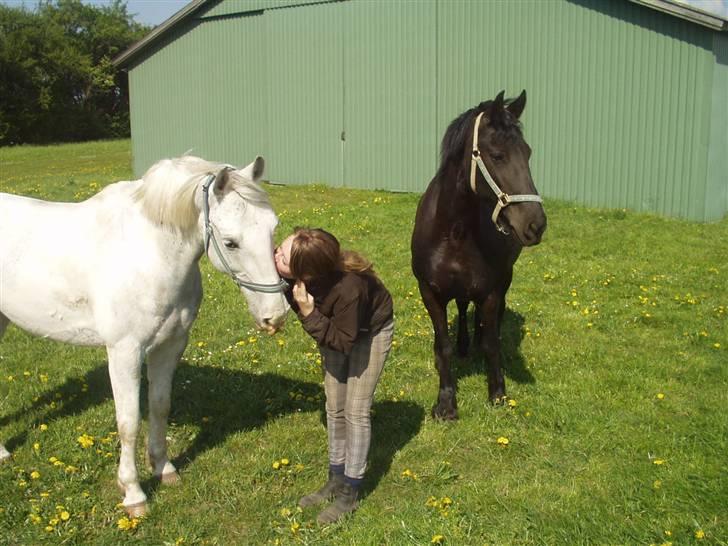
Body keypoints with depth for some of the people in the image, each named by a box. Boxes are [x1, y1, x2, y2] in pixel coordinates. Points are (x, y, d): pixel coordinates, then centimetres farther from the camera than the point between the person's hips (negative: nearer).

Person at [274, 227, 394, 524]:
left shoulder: (348, 288, -44)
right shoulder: (296, 276, -29)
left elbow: (343, 342, -32)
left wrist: (309, 314, -41)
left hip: (369, 332, -6)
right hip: (334, 327, 6)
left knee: (355, 412, -2)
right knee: (334, 408, 12)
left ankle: (349, 494, 13)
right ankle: (336, 480, 29)